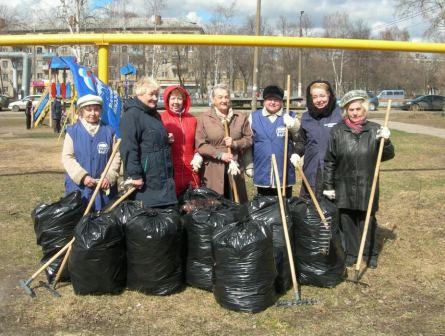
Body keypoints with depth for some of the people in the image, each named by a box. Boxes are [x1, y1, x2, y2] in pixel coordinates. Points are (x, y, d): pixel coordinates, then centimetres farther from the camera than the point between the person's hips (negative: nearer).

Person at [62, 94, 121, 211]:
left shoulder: (109, 132, 4)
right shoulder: (72, 131, 0)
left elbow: (116, 157, 3)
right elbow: (67, 157, -3)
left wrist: (109, 177, -11)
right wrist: (82, 176, -14)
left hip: (104, 187, 1)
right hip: (78, 186, -1)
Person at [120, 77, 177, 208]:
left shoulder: (154, 114, 17)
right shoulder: (132, 115, -12)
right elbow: (129, 148, -21)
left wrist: (167, 140, 15)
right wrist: (135, 175, -24)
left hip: (162, 177, 9)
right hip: (145, 181, -9)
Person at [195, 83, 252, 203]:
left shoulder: (240, 118, 10)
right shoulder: (204, 118, 0)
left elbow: (249, 139, 9)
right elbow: (200, 145, -5)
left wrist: (235, 144, -10)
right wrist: (220, 155, -13)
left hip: (235, 168, 3)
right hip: (213, 170, -3)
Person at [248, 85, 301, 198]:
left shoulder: (290, 117, 4)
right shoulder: (254, 117, 6)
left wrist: (292, 125, -23)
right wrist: (249, 165, 10)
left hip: (284, 175, 0)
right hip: (262, 175, 1)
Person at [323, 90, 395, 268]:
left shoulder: (375, 130, 0)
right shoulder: (338, 131, -2)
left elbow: (388, 156, 4)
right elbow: (329, 161, 2)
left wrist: (386, 141, -15)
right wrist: (328, 185, 1)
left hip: (367, 186, 0)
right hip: (344, 187, 0)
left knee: (368, 221, 8)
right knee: (347, 221, 8)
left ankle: (371, 254, 26)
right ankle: (351, 253, 25)